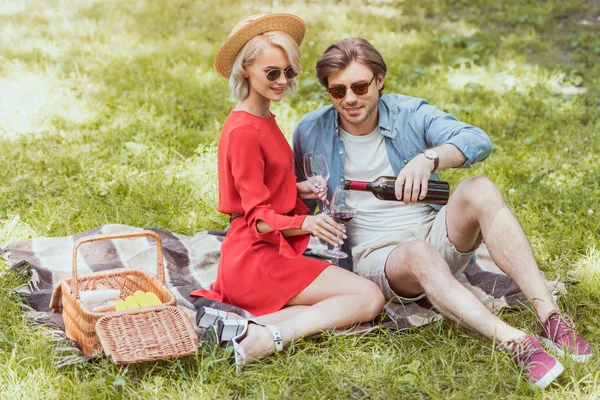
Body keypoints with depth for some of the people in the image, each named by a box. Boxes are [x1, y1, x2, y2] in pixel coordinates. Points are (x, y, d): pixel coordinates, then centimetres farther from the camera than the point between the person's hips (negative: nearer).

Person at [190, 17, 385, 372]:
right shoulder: (244, 130, -16)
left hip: (268, 253, 9)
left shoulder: (264, 119, 14)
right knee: (370, 298, -13)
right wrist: (305, 224, -35)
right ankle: (267, 338, -26)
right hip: (256, 259, -9)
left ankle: (244, 324, -15)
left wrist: (297, 189, 6)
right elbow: (259, 219, -18)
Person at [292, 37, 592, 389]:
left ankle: (550, 317, -37)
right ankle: (514, 342, -51)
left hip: (435, 237, 2)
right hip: (376, 255, -2)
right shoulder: (310, 132, 2)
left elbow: (479, 141, -18)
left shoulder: (410, 113, 0)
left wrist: (430, 158, -37)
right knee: (419, 254, -37)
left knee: (480, 190, -28)